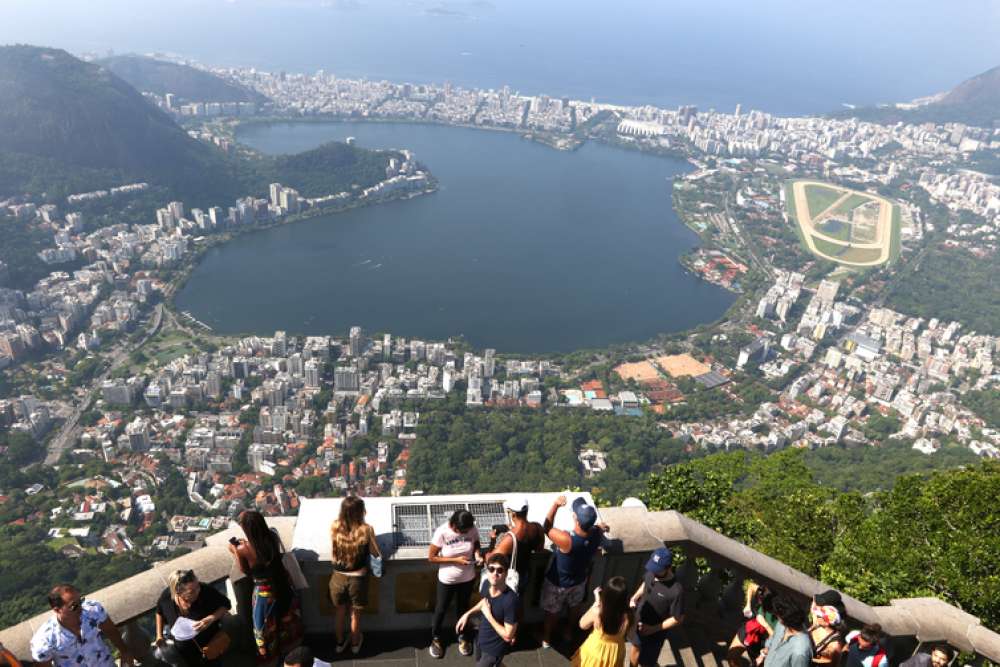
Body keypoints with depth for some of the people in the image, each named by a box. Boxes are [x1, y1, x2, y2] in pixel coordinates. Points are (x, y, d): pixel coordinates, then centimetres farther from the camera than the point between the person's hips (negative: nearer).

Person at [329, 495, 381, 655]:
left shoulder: (335, 526, -15)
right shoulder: (366, 529, -23)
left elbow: (333, 554, 0)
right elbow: (376, 554, -8)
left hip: (338, 577, 2)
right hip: (357, 579, -2)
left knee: (340, 611, 27)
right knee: (356, 614, 23)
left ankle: (340, 642, 46)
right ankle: (355, 644, 45)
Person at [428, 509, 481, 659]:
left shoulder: (473, 529, -19)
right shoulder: (442, 532, -28)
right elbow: (431, 557, -20)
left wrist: (477, 553, -20)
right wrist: (455, 560, -26)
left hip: (468, 578, 2)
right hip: (447, 579, -2)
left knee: (462, 608, 25)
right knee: (441, 609, 19)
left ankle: (463, 636, 49)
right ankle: (435, 638, 46)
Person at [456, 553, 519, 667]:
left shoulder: (510, 599, -35)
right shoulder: (486, 584, -14)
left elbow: (508, 636, -27)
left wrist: (488, 615, -25)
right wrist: (467, 614, 5)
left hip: (495, 648, -7)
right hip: (481, 639, 7)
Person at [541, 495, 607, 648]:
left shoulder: (566, 540, -43)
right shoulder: (597, 534, -28)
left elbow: (546, 528, -26)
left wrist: (555, 505, -27)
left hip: (557, 584, -4)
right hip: (579, 582, 4)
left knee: (552, 613, 24)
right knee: (573, 609, 33)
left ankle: (546, 639, 48)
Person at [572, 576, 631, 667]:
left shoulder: (597, 612, -34)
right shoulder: (627, 617, -31)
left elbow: (582, 625, -11)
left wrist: (596, 602, -12)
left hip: (596, 650, -1)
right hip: (614, 652, 1)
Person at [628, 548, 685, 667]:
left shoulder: (676, 590, -35)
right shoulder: (651, 572, -17)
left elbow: (678, 619, -22)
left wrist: (653, 629, -23)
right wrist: (635, 597, -7)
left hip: (654, 633, -5)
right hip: (638, 620, 5)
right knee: (635, 648, 30)